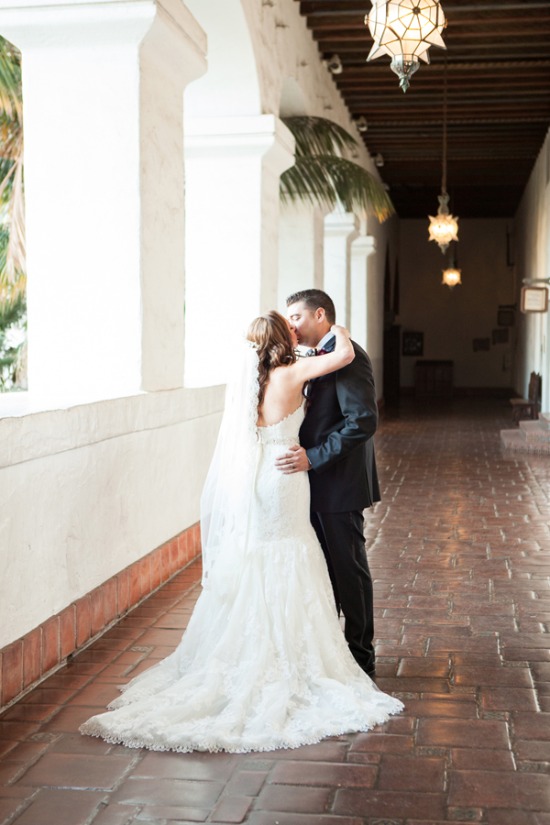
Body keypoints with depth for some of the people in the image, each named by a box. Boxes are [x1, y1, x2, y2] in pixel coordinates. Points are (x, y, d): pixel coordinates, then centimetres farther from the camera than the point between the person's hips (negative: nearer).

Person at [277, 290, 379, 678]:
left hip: (340, 484, -9)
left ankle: (361, 657, 16)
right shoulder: (317, 358, 13)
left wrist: (313, 457, -24)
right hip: (319, 484, 9)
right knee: (324, 568, 16)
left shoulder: (348, 356, -16)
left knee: (348, 570, 2)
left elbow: (363, 420, -24)